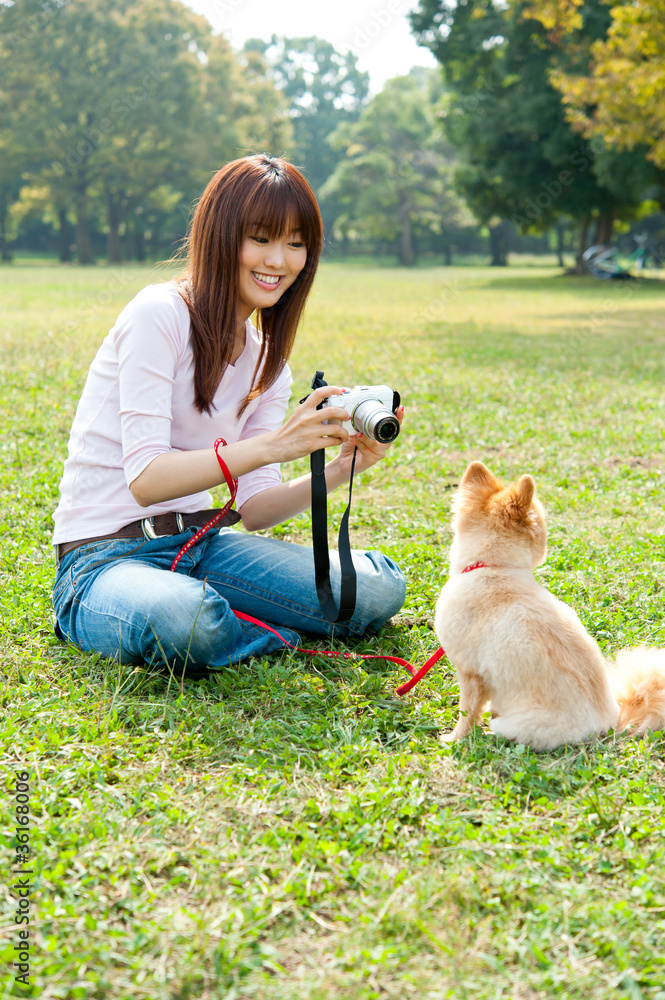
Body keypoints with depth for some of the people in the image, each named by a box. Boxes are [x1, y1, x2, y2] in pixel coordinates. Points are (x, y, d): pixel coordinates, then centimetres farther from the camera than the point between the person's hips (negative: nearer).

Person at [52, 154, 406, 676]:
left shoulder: (267, 362, 12)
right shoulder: (158, 316, -11)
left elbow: (254, 508, 4)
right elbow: (146, 480, -21)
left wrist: (340, 468, -14)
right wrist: (271, 446, -32)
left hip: (201, 544, 7)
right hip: (105, 555, -6)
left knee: (380, 590, -11)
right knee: (185, 624, -41)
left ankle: (196, 609, 2)